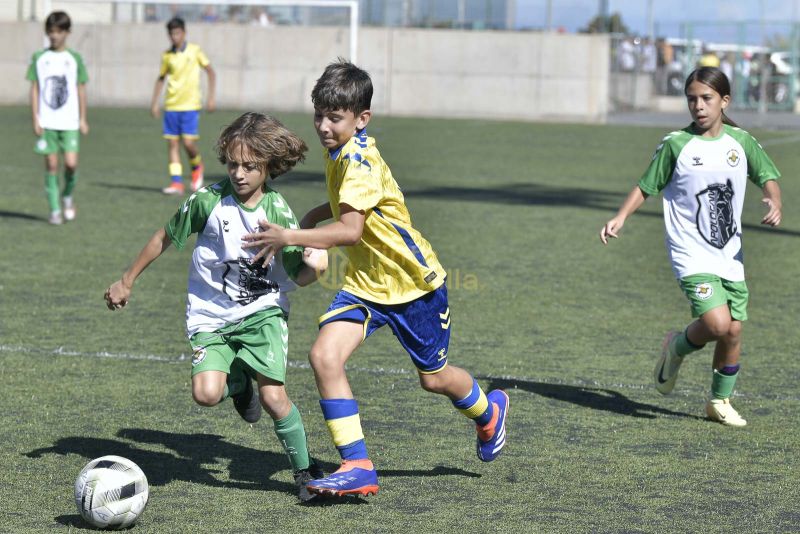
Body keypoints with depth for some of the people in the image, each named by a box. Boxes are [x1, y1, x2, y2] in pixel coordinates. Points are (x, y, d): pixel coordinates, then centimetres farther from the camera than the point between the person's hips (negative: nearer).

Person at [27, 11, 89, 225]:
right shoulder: (39, 58, 4)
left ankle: (67, 196, 17)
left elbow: (81, 89, 9)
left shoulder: (74, 59, 5)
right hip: (47, 122, 0)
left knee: (71, 163, -11)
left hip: (70, 121, 0)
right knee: (51, 164, 0)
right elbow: (34, 89, 5)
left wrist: (83, 119, 6)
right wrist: (35, 119, -2)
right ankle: (55, 210, 8)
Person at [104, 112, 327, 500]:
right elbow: (165, 238, 2)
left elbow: (298, 277, -5)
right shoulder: (209, 200, -13)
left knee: (273, 397, -13)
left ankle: (305, 471, 11)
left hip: (262, 312, 0)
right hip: (209, 317, 1)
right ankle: (238, 380, 18)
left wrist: (314, 266, -29)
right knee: (206, 393, -20)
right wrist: (126, 282, 8)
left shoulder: (278, 213, -10)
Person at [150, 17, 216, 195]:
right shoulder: (167, 55, 6)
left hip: (190, 105, -3)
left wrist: (211, 97, -3)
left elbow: (210, 72, 4)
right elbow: (161, 78, 18)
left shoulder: (195, 51, -2)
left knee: (188, 142, -11)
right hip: (171, 105, 3)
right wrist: (155, 102, 12)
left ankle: (197, 166, 20)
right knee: (172, 142, -1)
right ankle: (176, 182, 1)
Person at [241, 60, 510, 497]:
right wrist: (314, 216, 10)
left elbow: (349, 230, -37)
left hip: (414, 282, -7)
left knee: (433, 378, 11)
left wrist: (288, 238, -42)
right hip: (365, 282, 7)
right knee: (324, 356, -15)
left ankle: (488, 412, 46)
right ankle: (357, 467, -11)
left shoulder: (359, 159, -26)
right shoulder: (340, 150, 1)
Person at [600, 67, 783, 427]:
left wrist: (774, 203, -7)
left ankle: (720, 402, 27)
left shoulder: (741, 141, 4)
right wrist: (621, 217, -11)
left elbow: (768, 177, 14)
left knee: (733, 332, 5)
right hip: (692, 256, -4)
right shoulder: (675, 144, -5)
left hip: (730, 256, 4)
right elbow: (647, 186, 2)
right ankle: (677, 348, 12)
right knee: (717, 324, -21)